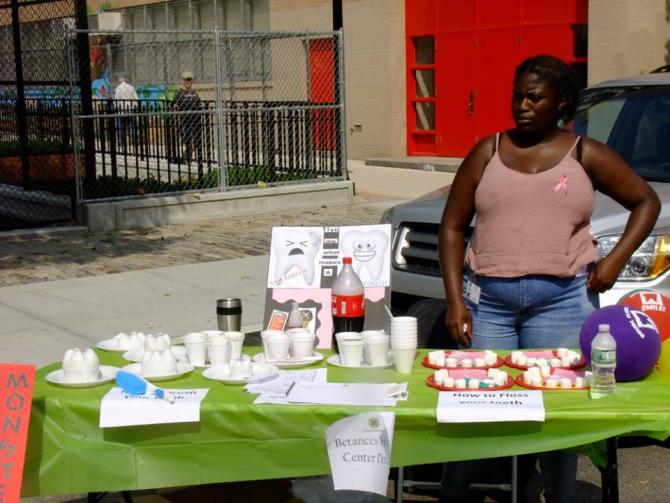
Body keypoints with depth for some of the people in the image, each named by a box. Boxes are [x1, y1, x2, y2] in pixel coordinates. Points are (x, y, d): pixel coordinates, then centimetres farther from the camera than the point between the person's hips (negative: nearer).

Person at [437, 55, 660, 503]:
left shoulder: (585, 155, 6)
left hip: (562, 299, -1)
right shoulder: (488, 152, 8)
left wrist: (617, 258, -2)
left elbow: (647, 201, 13)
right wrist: (455, 300, -2)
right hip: (488, 298, 1)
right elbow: (453, 226, 7)